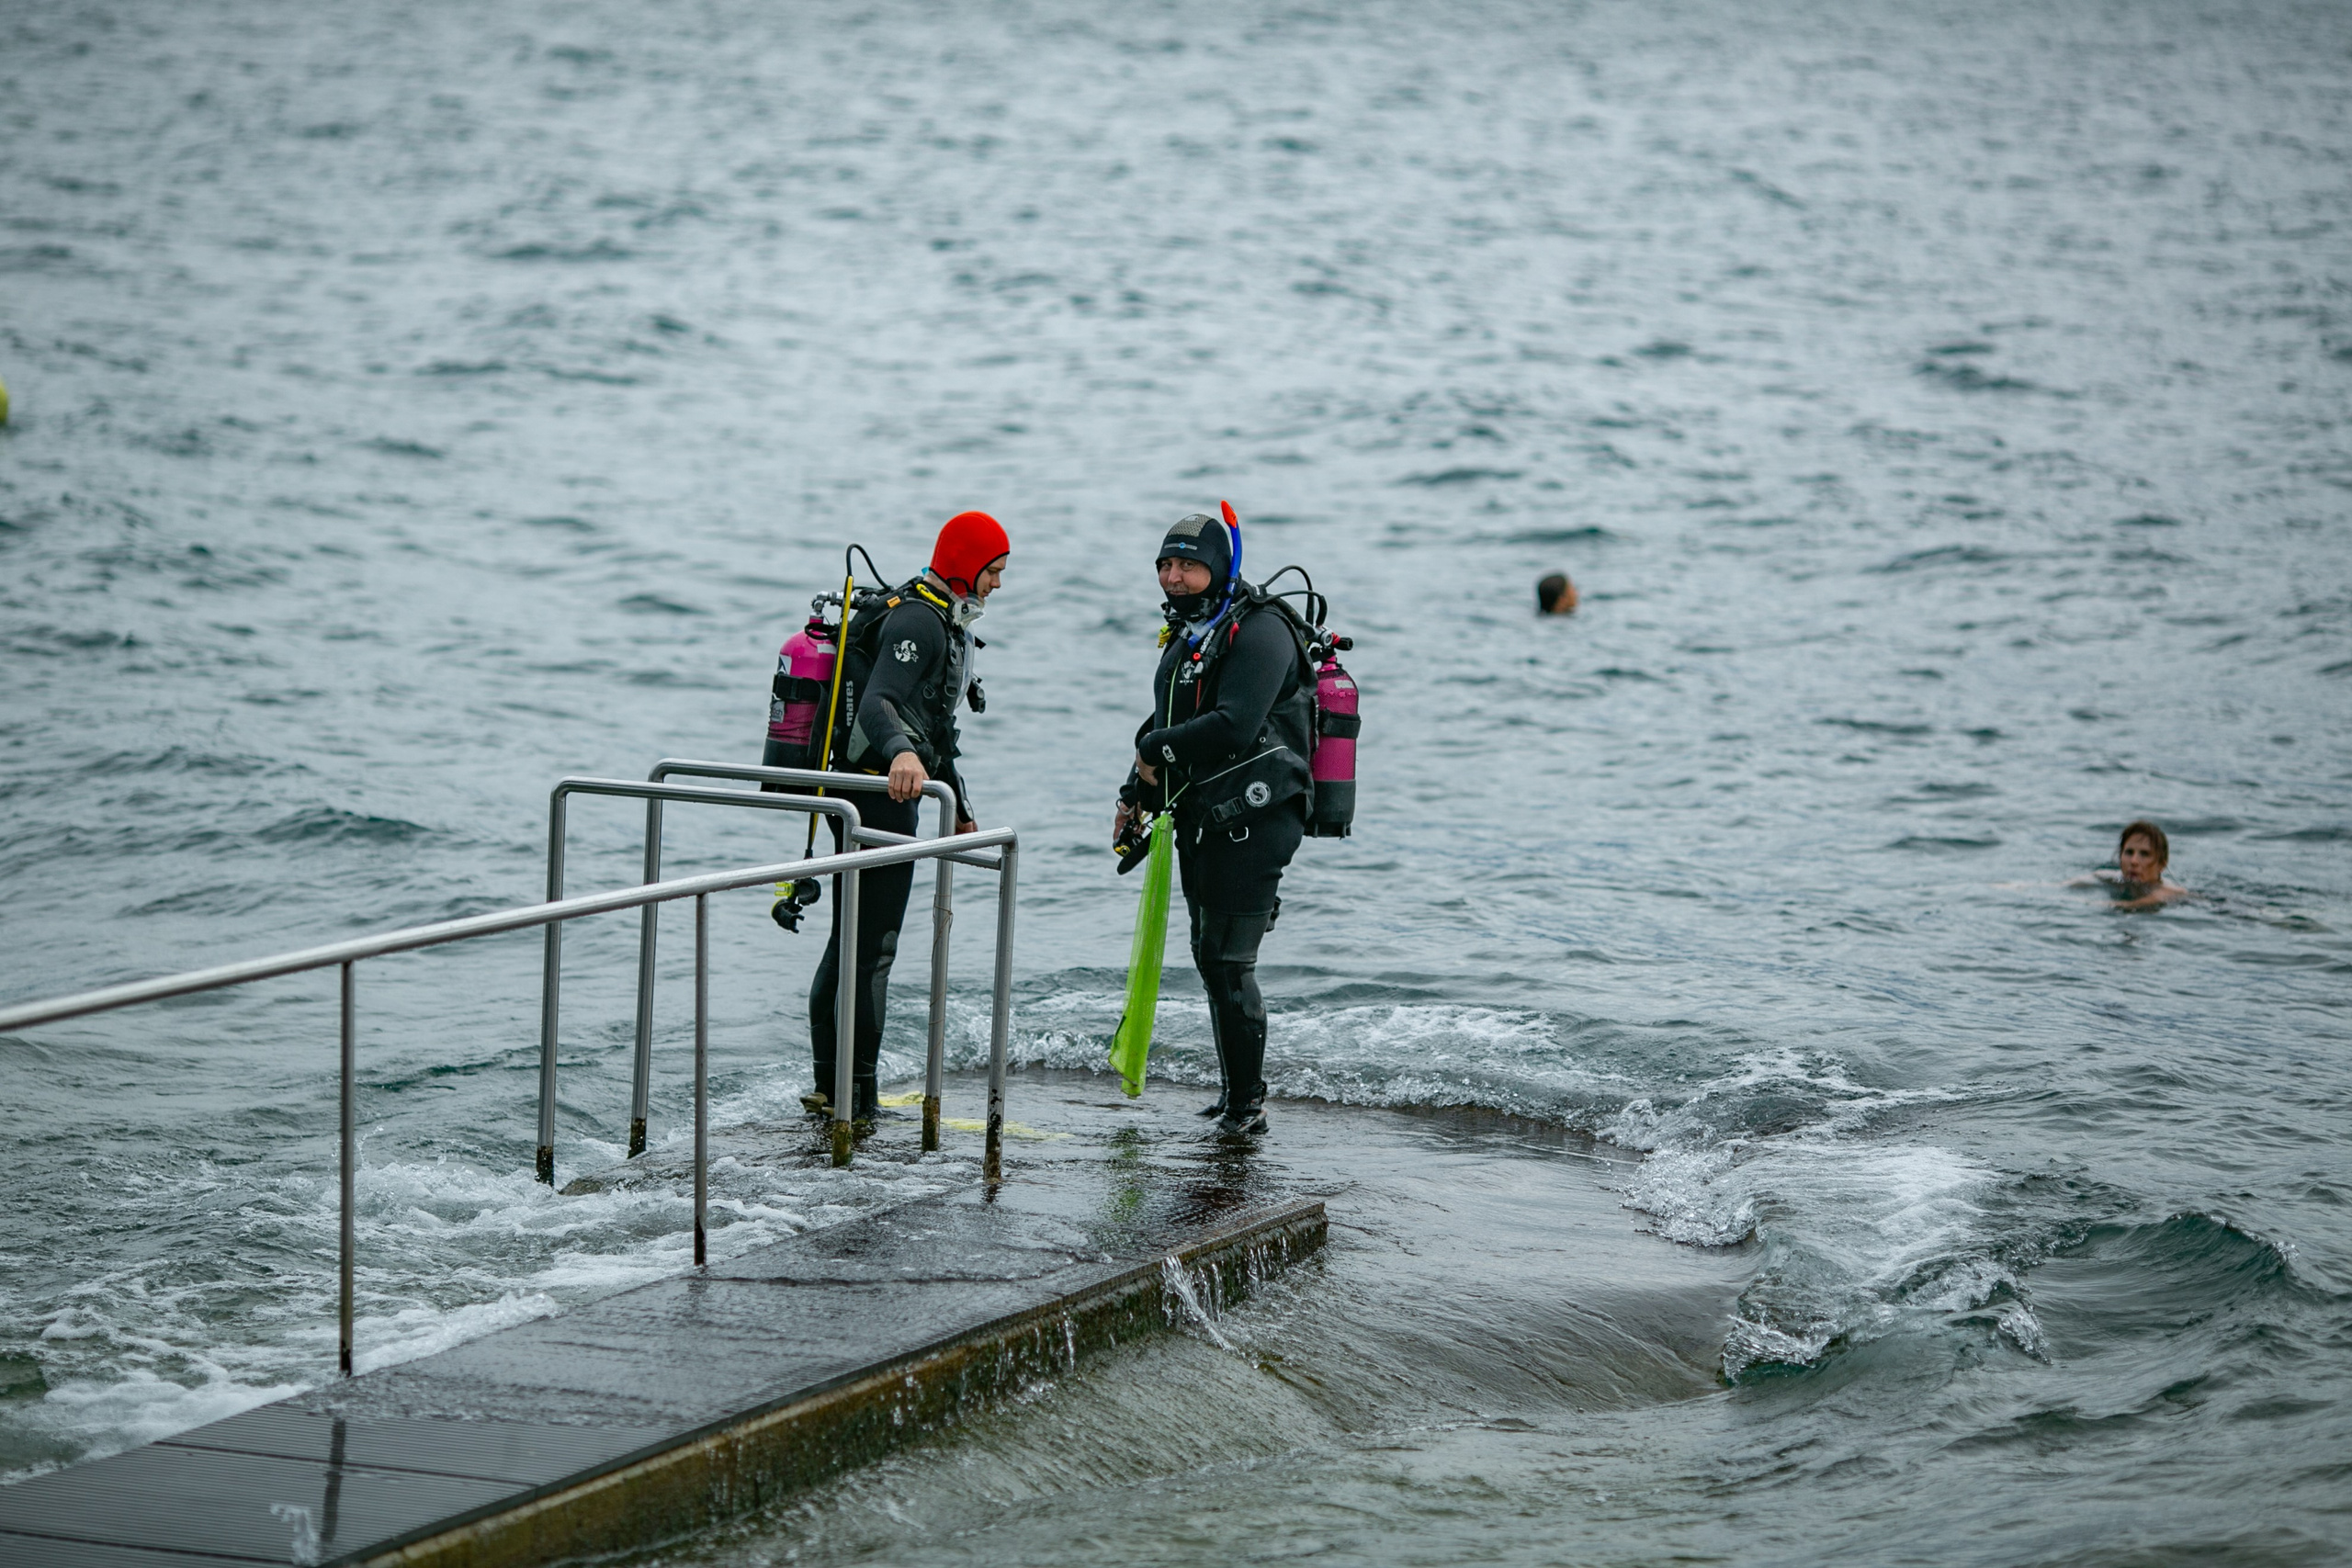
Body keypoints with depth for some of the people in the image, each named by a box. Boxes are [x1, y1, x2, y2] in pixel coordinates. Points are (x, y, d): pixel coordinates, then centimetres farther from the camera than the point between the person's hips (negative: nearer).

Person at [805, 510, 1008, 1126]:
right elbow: (877, 703, -31)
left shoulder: (946, 622, 20)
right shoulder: (920, 619, -15)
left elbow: (936, 726, 30)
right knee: (873, 949, -9)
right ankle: (856, 1098, -8)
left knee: (849, 943, 14)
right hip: (882, 795, -11)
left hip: (872, 795, 11)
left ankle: (830, 1084, 19)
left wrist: (960, 808, 34)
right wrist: (901, 752, -50)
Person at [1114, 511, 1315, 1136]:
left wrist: (1155, 749, -14)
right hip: (1201, 822, 10)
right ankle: (1234, 1091, 28)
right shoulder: (1188, 634, 16)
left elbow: (1233, 727, -27)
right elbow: (1166, 723, 26)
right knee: (1211, 957, 16)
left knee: (1227, 961, -11)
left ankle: (1247, 1104, -4)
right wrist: (1137, 796, 14)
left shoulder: (1258, 632, -14)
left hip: (1252, 822, -10)